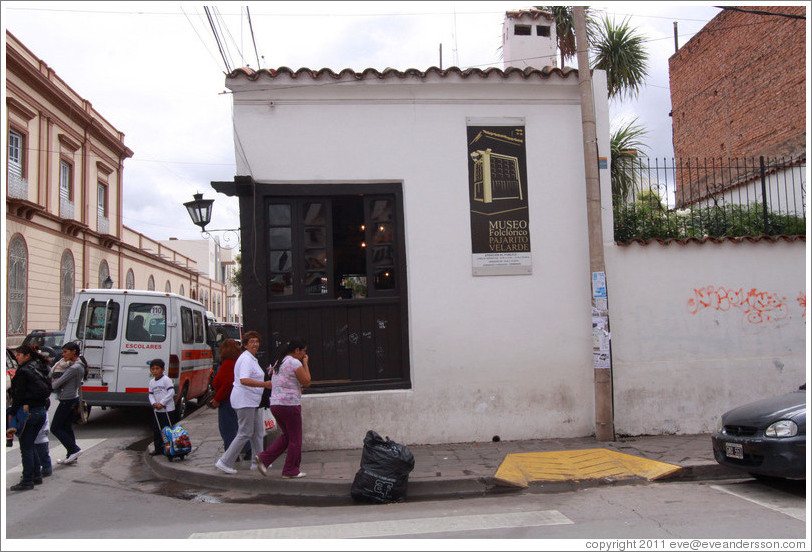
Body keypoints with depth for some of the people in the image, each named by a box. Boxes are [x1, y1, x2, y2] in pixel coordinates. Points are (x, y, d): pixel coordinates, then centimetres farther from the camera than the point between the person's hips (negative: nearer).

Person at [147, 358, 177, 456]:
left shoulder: (166, 380, -9)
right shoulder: (152, 382, 12)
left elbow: (171, 392, -15)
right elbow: (150, 394, 12)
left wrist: (162, 403, -18)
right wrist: (154, 403, -7)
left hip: (168, 409, -7)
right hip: (157, 411, 7)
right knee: (156, 430, 9)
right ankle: (158, 449, 17)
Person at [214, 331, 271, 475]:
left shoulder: (251, 359, 17)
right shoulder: (246, 359, -17)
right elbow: (244, 380, -31)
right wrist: (264, 384, -38)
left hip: (252, 402, 11)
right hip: (244, 400, -11)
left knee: (258, 431, 13)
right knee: (245, 433, -7)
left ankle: (257, 462, 21)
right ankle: (225, 462, -1)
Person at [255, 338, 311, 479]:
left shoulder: (279, 362, 15)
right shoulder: (295, 363, -12)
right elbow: (307, 382, -11)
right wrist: (305, 364, -1)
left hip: (275, 404, 9)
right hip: (289, 405, -9)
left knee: (286, 436, 20)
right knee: (295, 439, 5)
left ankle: (264, 458, 9)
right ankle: (291, 471, 11)